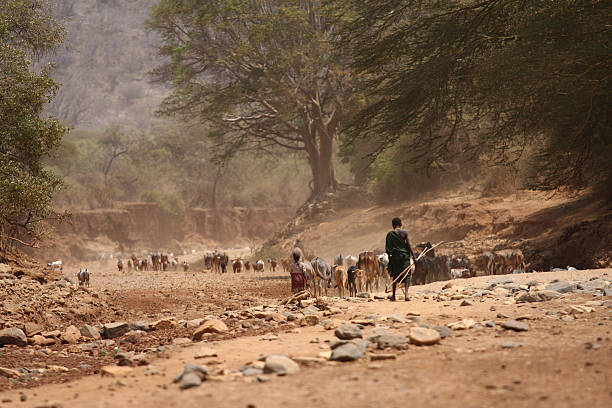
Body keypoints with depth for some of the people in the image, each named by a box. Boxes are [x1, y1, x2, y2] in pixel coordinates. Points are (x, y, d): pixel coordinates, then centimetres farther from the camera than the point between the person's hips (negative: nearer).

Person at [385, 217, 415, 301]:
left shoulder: (390, 234, 1)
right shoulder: (404, 233, -2)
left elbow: (387, 248, 1)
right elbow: (408, 245, -6)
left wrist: (389, 254, 16)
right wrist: (413, 255, 0)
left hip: (395, 256, 2)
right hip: (405, 256, -2)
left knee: (395, 275, 13)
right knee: (406, 275, -1)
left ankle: (394, 295, 19)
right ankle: (406, 294, -18)